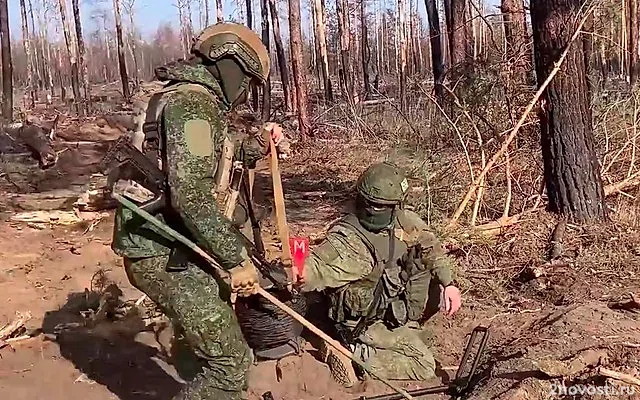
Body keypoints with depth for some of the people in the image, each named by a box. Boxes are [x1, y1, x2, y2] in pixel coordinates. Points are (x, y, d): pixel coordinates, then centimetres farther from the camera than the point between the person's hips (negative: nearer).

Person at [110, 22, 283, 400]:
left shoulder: (186, 99, 16)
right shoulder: (193, 103, -17)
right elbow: (192, 196, -27)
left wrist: (252, 148, 13)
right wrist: (237, 259, -23)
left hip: (168, 248, 11)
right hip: (167, 256, -11)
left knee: (213, 349, 25)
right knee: (230, 362, -7)